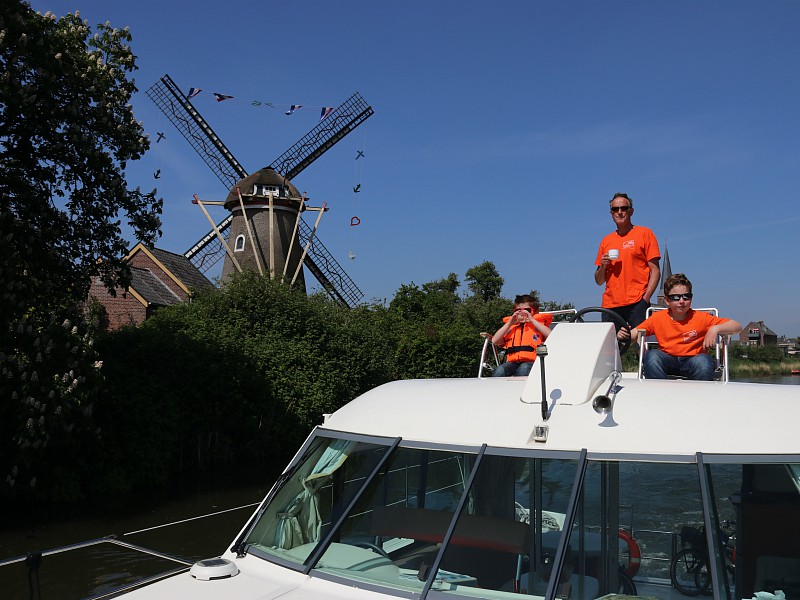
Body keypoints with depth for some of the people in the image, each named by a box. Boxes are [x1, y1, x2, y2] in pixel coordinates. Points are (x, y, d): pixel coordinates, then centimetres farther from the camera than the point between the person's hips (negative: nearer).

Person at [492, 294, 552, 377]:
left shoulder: (538, 324, 20)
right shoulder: (510, 327, 28)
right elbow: (495, 341, 15)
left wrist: (532, 320, 2)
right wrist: (509, 323, 11)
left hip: (531, 362, -2)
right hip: (512, 362, 3)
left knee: (524, 369, -39)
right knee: (499, 371, -32)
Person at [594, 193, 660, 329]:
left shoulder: (644, 233, 6)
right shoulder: (606, 241, 17)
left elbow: (655, 271, 0)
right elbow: (599, 281, 20)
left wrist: (645, 298, -12)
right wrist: (603, 266, -1)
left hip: (636, 304, -4)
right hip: (609, 306, 4)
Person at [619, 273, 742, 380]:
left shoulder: (701, 318, -3)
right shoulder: (657, 318, 1)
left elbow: (737, 327, -5)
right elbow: (633, 336, 1)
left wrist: (715, 329, -25)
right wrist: (624, 335, -23)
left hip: (693, 361, -1)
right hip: (668, 361, 1)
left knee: (704, 360, -34)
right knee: (652, 355, -29)